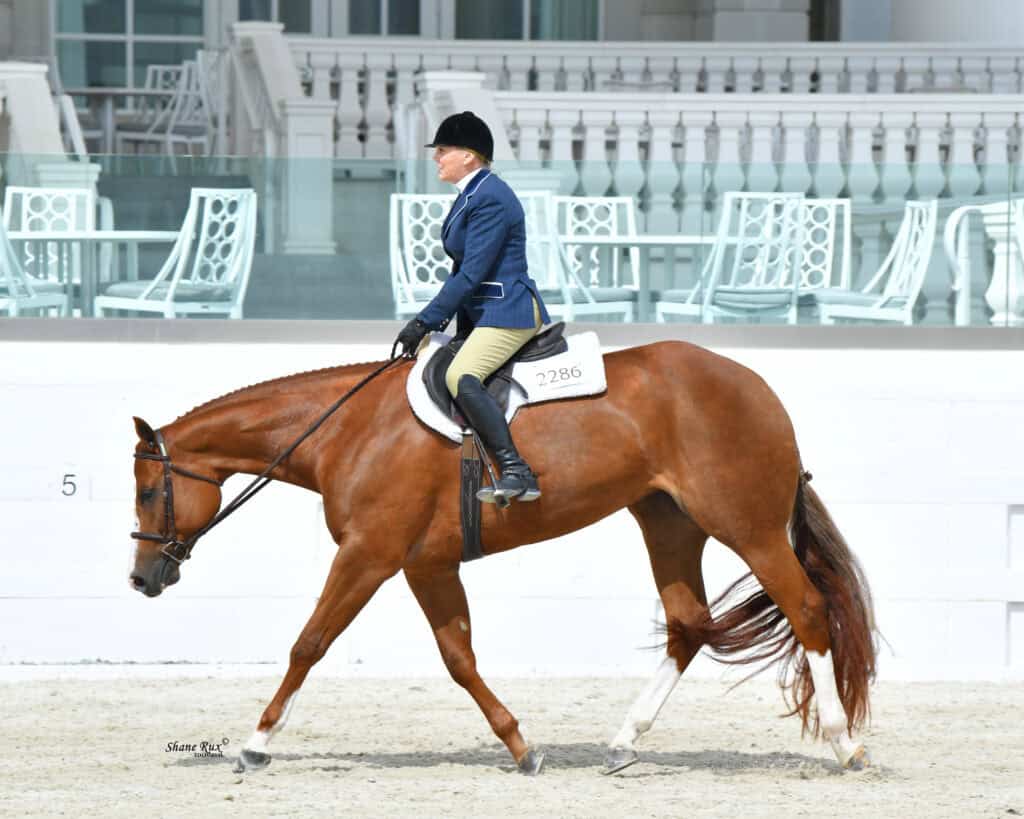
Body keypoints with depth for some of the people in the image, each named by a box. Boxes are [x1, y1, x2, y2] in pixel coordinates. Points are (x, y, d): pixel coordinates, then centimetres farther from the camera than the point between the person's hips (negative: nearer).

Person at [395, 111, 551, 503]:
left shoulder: (489, 199, -17)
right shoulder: (472, 195, 15)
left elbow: (471, 273, -21)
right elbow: (462, 269, 20)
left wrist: (425, 322, -19)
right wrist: (429, 324, 16)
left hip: (507, 311, -12)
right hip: (480, 311, 12)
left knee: (460, 377, -31)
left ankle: (518, 474, -37)